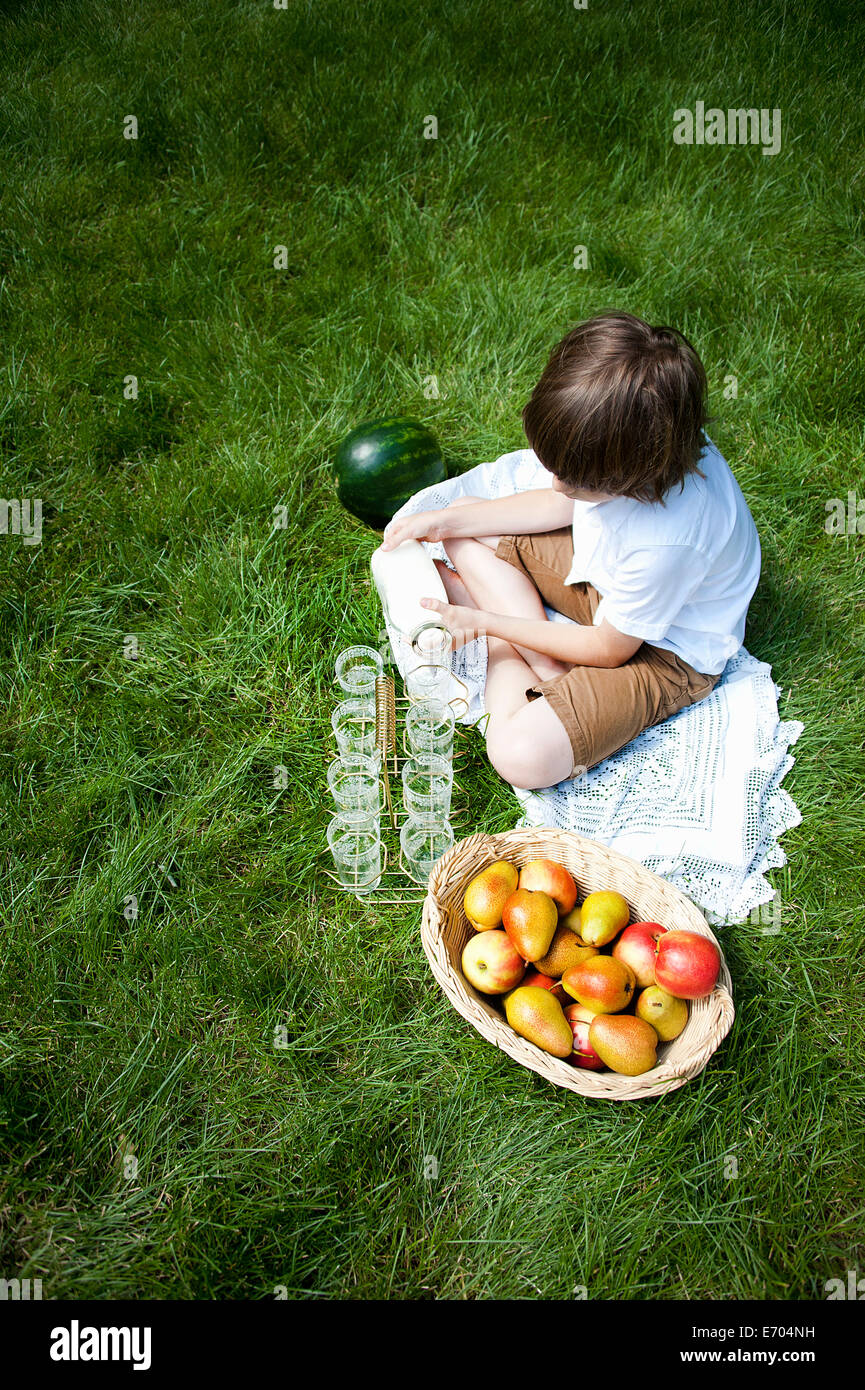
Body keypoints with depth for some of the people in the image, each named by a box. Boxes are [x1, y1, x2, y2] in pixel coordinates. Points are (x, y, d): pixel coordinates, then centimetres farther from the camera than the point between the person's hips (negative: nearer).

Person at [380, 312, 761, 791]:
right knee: (465, 529, 2)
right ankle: (548, 672, -7)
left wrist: (488, 624, -17)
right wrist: (445, 521, -3)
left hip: (664, 651, -8)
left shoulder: (668, 539, -41)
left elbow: (609, 649, -23)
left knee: (522, 756, -30)